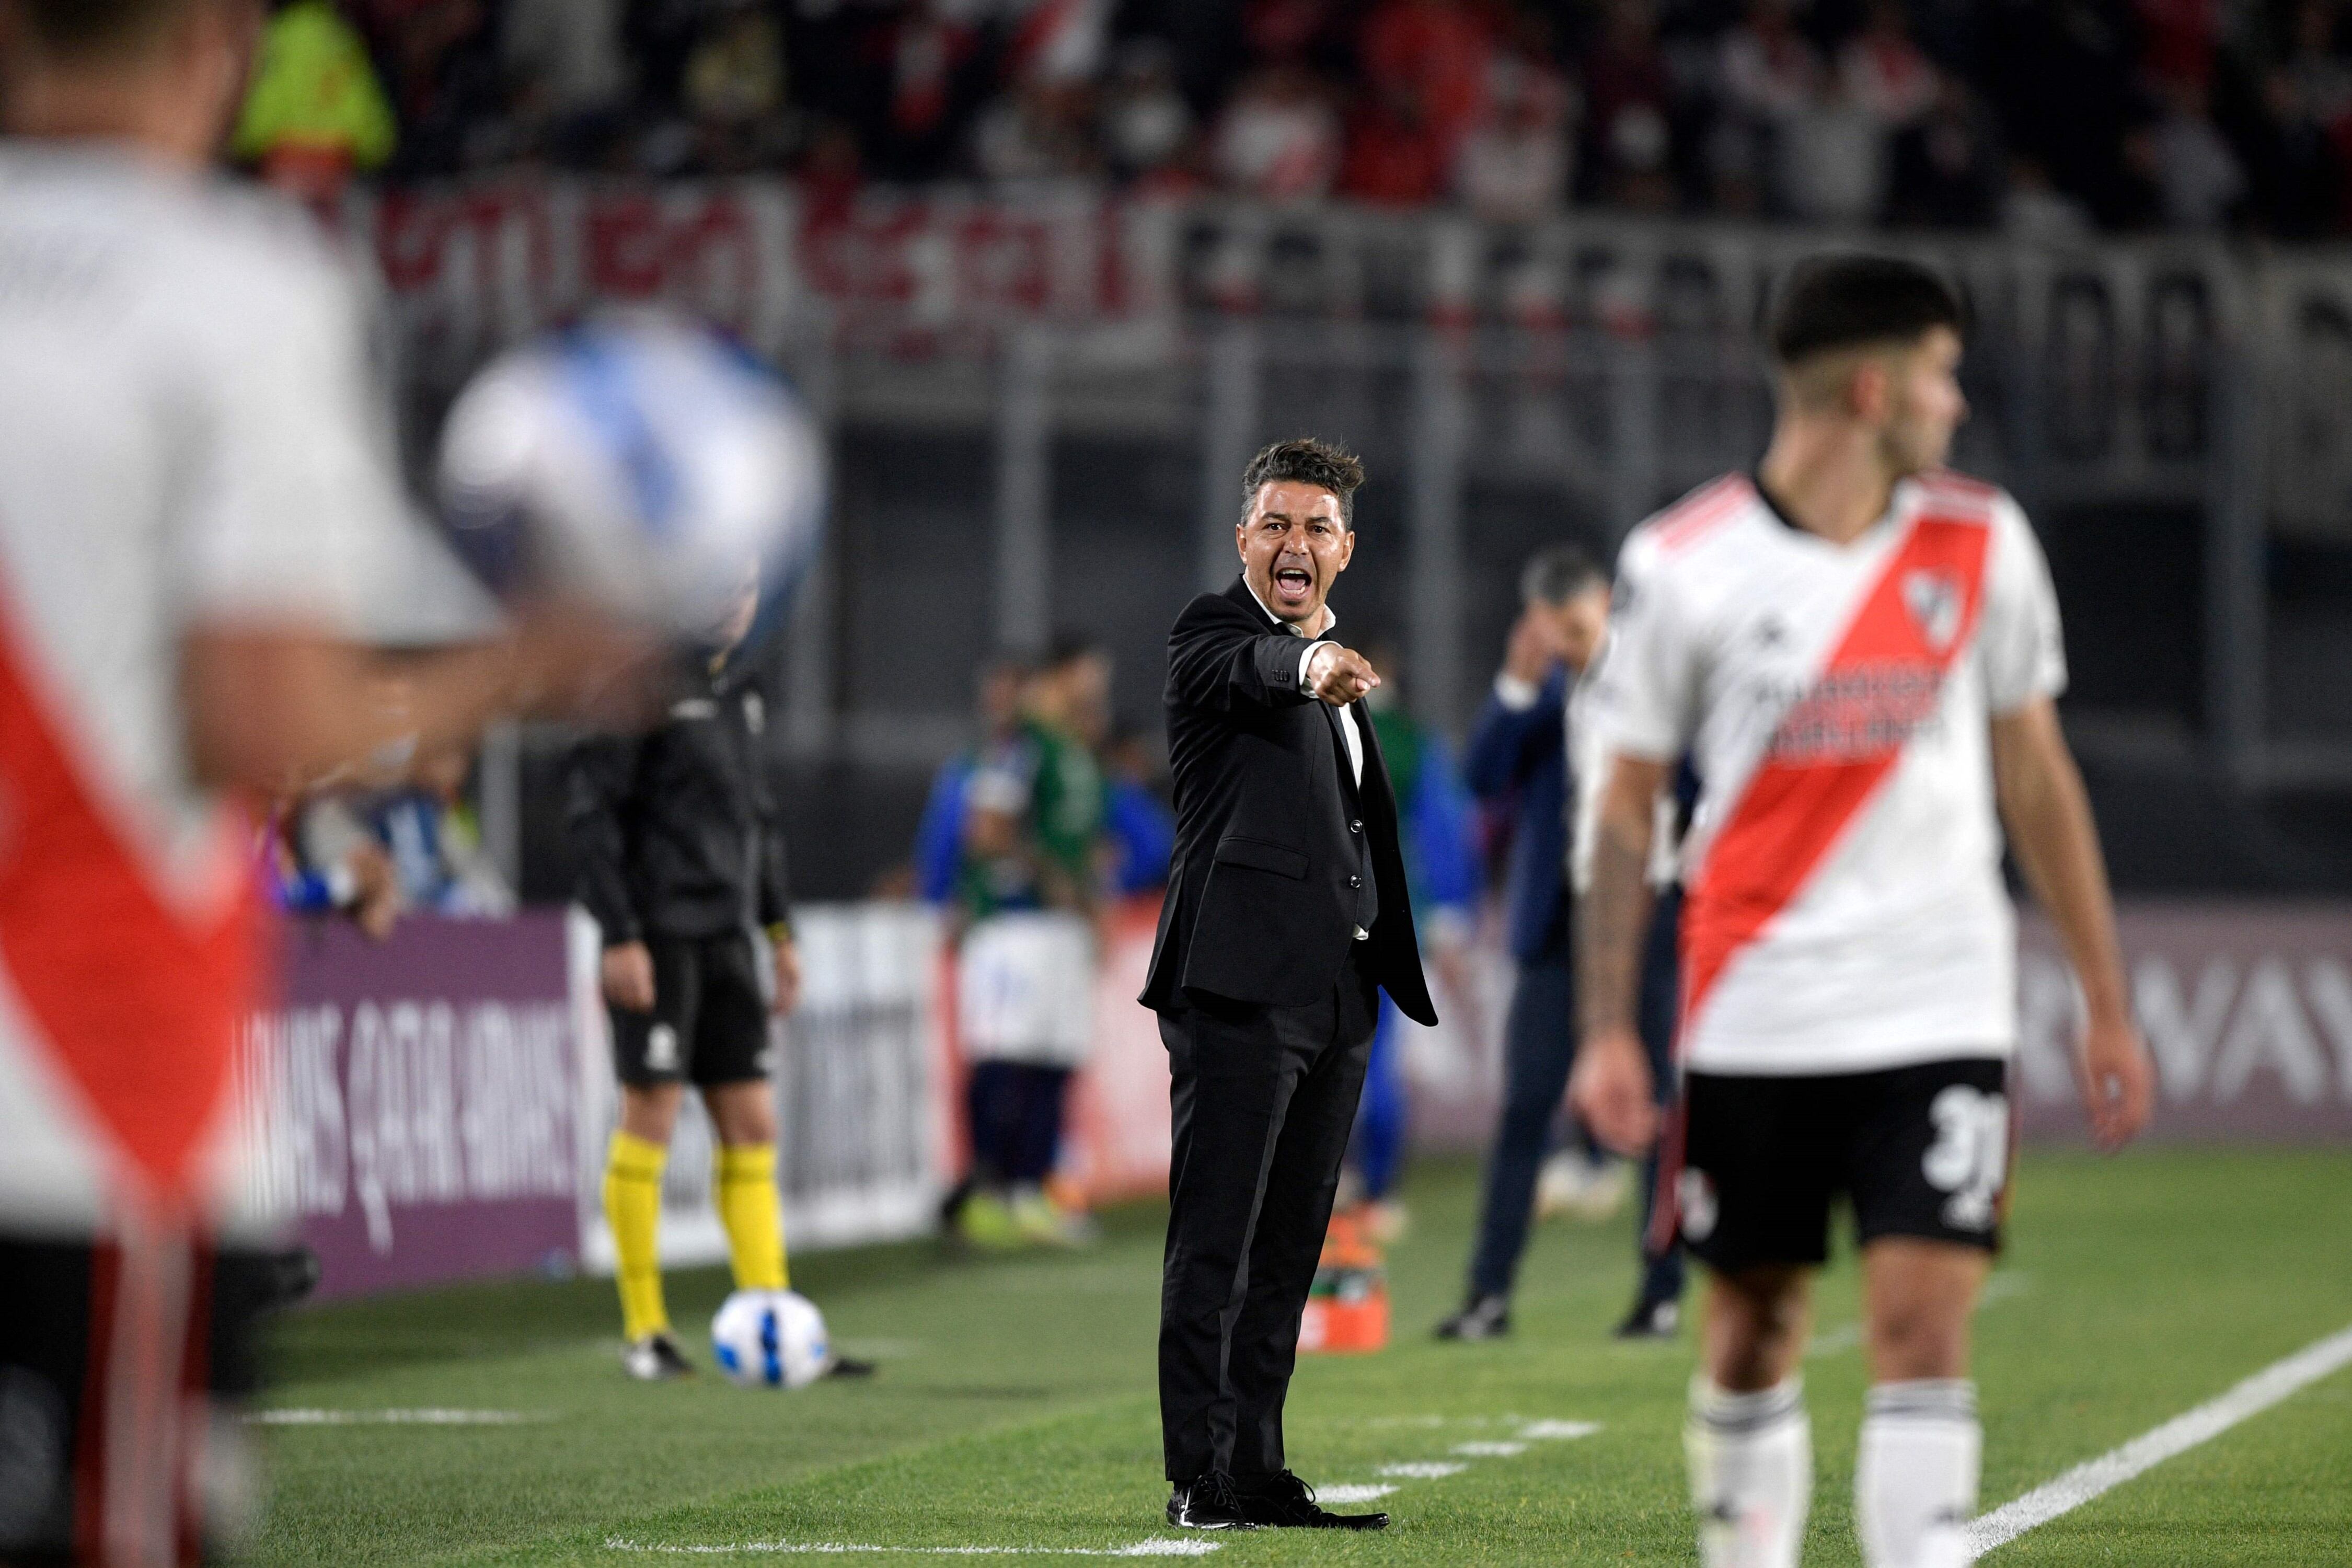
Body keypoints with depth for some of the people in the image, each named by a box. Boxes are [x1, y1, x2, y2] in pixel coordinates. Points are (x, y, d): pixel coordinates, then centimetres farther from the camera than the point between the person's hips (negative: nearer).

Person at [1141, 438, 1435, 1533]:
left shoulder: (1335, 670, 20)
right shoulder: (1214, 634, -5)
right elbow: (1252, 673, -30)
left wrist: (1388, 969, 23)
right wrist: (1310, 668, -52)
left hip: (1336, 990, 8)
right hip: (1240, 982, -8)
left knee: (1286, 1248, 10)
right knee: (1213, 1243, -8)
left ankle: (1256, 1471, 14)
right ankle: (1199, 1476, -10)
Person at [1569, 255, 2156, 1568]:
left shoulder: (1981, 543, 5)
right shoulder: (1683, 564, -3)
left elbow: (2037, 774, 13)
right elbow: (1627, 803, 3)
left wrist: (2108, 1006, 12)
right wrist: (1609, 1029, -4)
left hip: (1940, 1014, 1)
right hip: (1754, 1013, -1)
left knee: (1925, 1334, -11)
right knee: (1754, 1333, 7)